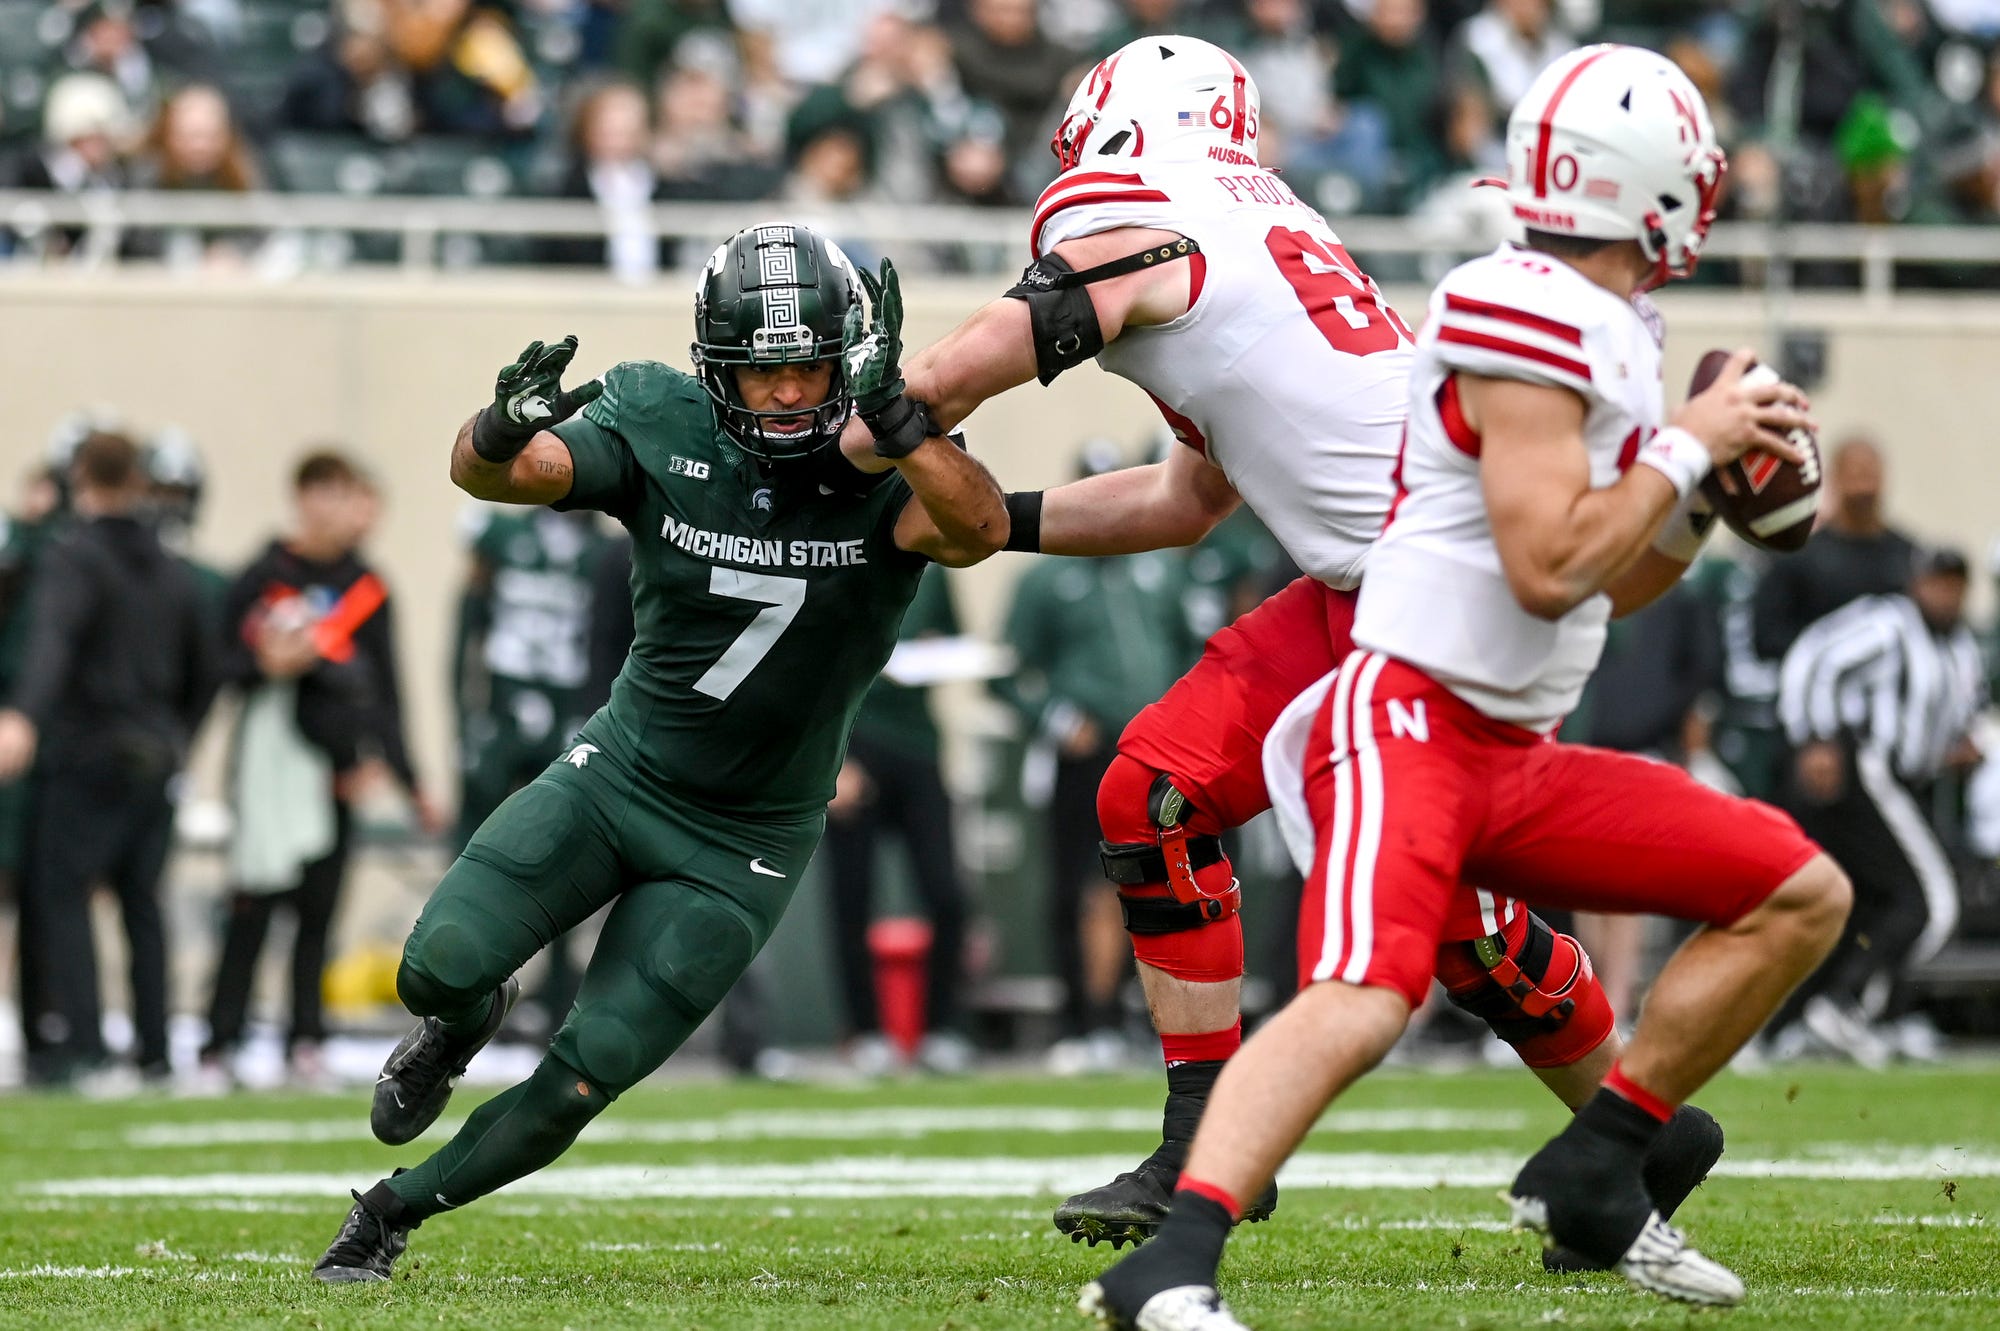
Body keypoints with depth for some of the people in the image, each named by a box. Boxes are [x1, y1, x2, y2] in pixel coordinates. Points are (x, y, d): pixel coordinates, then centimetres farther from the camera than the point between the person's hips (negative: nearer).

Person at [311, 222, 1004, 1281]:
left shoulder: (887, 472, -18)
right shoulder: (662, 428, -13)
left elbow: (980, 529, -40)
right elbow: (484, 473, -22)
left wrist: (891, 418, -56)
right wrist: (505, 425, -47)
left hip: (741, 846, -1)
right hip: (616, 773, 1)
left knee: (580, 1083, -6)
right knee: (439, 970, -15)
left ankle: (395, 1212, 19)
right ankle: (470, 1019, 24)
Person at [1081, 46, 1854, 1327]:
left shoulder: (1613, 334, 15)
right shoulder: (1529, 319, -14)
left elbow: (1615, 587, 25)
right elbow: (1549, 569, -22)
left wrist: (1712, 488, 9)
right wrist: (1686, 447, -11)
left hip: (1516, 756, 10)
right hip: (1409, 722, -10)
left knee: (1803, 896, 10)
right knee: (1364, 998, -31)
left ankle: (1592, 1177, 14)